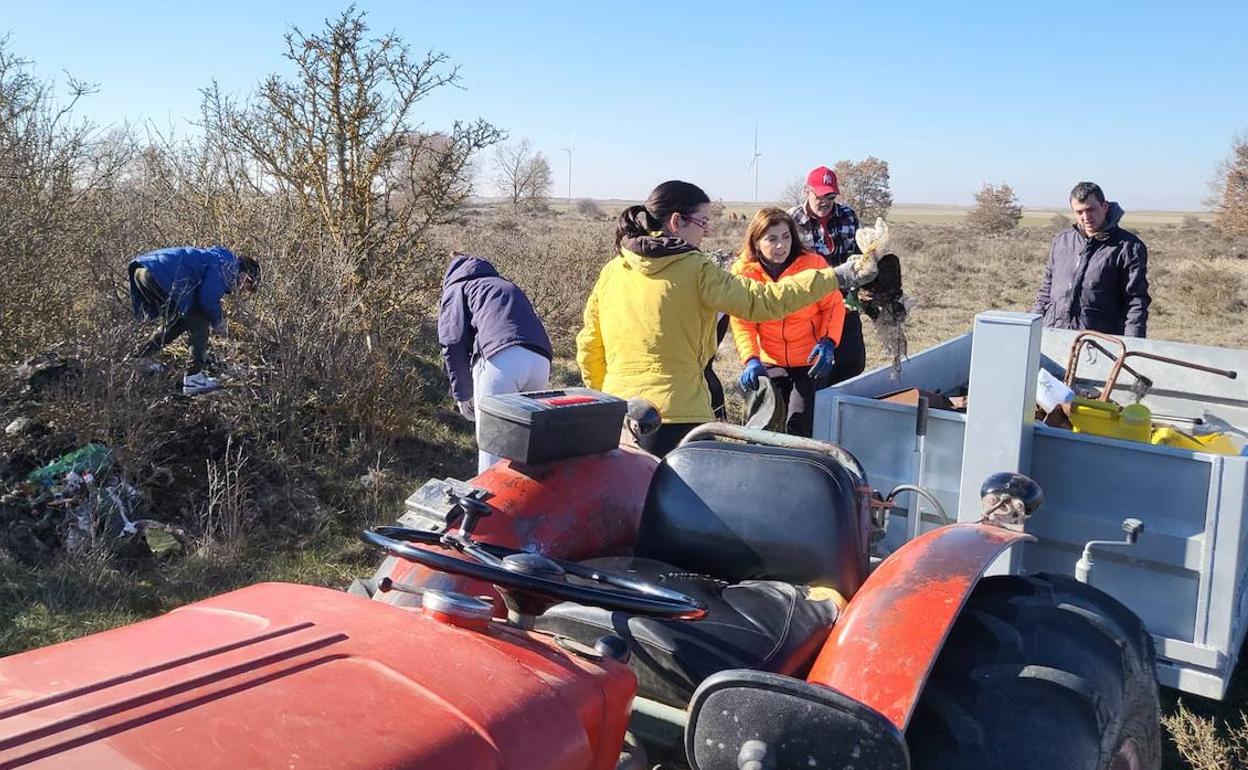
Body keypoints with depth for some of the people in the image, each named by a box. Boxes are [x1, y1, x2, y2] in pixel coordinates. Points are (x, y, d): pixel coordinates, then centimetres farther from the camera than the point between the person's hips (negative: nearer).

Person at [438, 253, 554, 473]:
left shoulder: (456, 289, 22)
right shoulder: (509, 287, 39)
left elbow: (453, 344, 9)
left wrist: (462, 395, 17)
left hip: (501, 358, -5)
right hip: (541, 360, 6)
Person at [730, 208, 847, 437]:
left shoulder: (812, 263, -14)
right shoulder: (743, 272, -10)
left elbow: (833, 305, -4)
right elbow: (742, 322, -10)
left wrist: (828, 342, -18)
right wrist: (751, 360, -24)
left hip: (811, 362, -2)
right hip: (770, 364, 2)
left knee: (798, 427, -7)